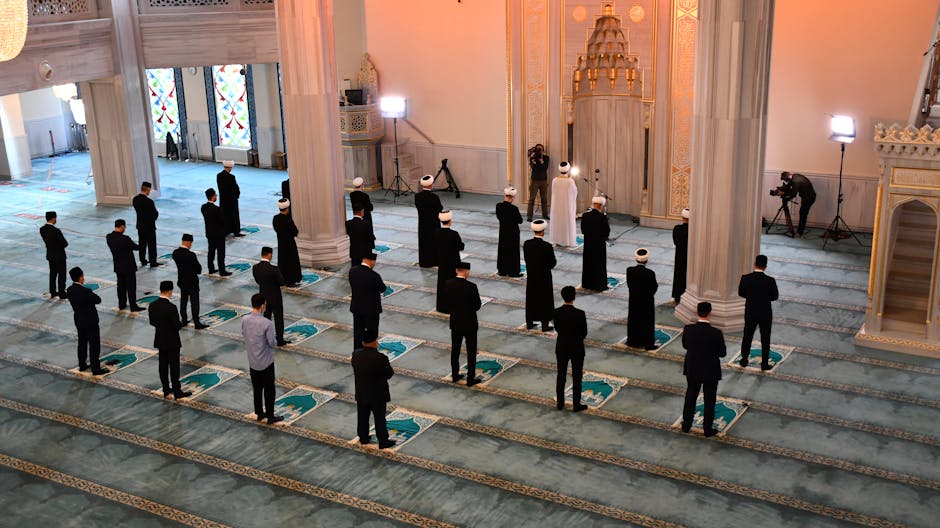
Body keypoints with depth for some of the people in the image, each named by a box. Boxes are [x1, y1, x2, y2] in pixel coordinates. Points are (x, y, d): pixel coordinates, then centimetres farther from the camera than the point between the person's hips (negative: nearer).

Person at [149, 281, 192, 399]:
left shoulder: (152, 306, -4)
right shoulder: (171, 307, -25)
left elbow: (152, 322, 7)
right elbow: (177, 326, -21)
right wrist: (180, 324, 0)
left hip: (160, 340, 6)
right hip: (172, 341, -6)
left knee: (163, 365, 14)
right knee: (174, 367, 3)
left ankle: (166, 390, 23)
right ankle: (177, 392, 10)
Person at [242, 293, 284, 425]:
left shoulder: (245, 320, -9)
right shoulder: (267, 323, -26)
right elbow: (272, 343, -19)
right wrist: (273, 343, 3)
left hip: (252, 361, 5)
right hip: (266, 362, -5)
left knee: (256, 388, 19)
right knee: (269, 390, 9)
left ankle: (259, 414, 31)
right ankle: (270, 417, 17)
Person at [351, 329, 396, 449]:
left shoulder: (356, 355, -11)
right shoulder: (381, 358, -27)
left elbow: (355, 371, 2)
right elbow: (389, 374, -16)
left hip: (361, 394, 5)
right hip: (377, 395, -5)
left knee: (362, 417, 21)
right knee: (379, 419, 11)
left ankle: (363, 438, 36)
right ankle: (383, 442, 24)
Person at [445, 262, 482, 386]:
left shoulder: (448, 284, -8)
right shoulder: (471, 287, -23)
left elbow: (447, 301, 2)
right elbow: (477, 305, -14)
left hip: (455, 323, 5)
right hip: (469, 324, -5)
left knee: (455, 350, 18)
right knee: (471, 352, 8)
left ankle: (455, 375, 29)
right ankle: (471, 379, 14)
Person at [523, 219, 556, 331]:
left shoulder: (527, 244, -9)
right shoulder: (547, 246, -22)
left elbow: (526, 259, 1)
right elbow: (553, 263, -15)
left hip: (531, 276, 5)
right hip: (544, 277, -4)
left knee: (530, 298, 16)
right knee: (545, 300, 9)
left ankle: (529, 323, 25)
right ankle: (545, 325, 16)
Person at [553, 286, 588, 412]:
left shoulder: (556, 312, -12)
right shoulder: (580, 314, -23)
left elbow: (557, 329, 2)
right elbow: (584, 333, -11)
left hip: (561, 347, 3)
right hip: (576, 349, -3)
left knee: (561, 376, 17)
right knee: (577, 377, 11)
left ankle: (560, 403, 26)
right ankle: (576, 405, 19)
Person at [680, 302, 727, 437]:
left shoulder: (688, 329, -17)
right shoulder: (716, 333, -25)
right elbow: (722, 353, -12)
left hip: (692, 370, 3)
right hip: (711, 372, -3)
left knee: (690, 397, 21)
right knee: (709, 400, 15)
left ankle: (686, 425, 33)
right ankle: (708, 429, 27)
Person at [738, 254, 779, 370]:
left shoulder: (745, 278, -15)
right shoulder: (770, 280, -20)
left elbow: (741, 293, -1)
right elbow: (775, 296, -7)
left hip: (750, 313, 2)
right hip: (765, 314, -2)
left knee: (747, 336, 19)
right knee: (765, 339, 12)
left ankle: (744, 360, 30)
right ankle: (764, 364, 19)